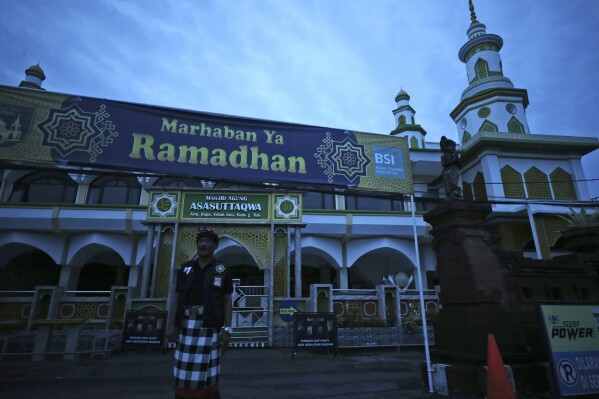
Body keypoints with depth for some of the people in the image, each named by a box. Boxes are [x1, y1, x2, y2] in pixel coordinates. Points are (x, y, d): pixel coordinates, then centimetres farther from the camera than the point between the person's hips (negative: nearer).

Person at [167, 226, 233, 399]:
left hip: (209, 325, -3)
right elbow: (177, 299, 9)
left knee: (207, 371, 2)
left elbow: (227, 302, 0)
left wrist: (227, 329, -8)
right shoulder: (185, 268, 9)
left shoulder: (222, 270, 1)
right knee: (184, 372, 7)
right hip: (187, 324, 3)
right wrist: (172, 325, -1)